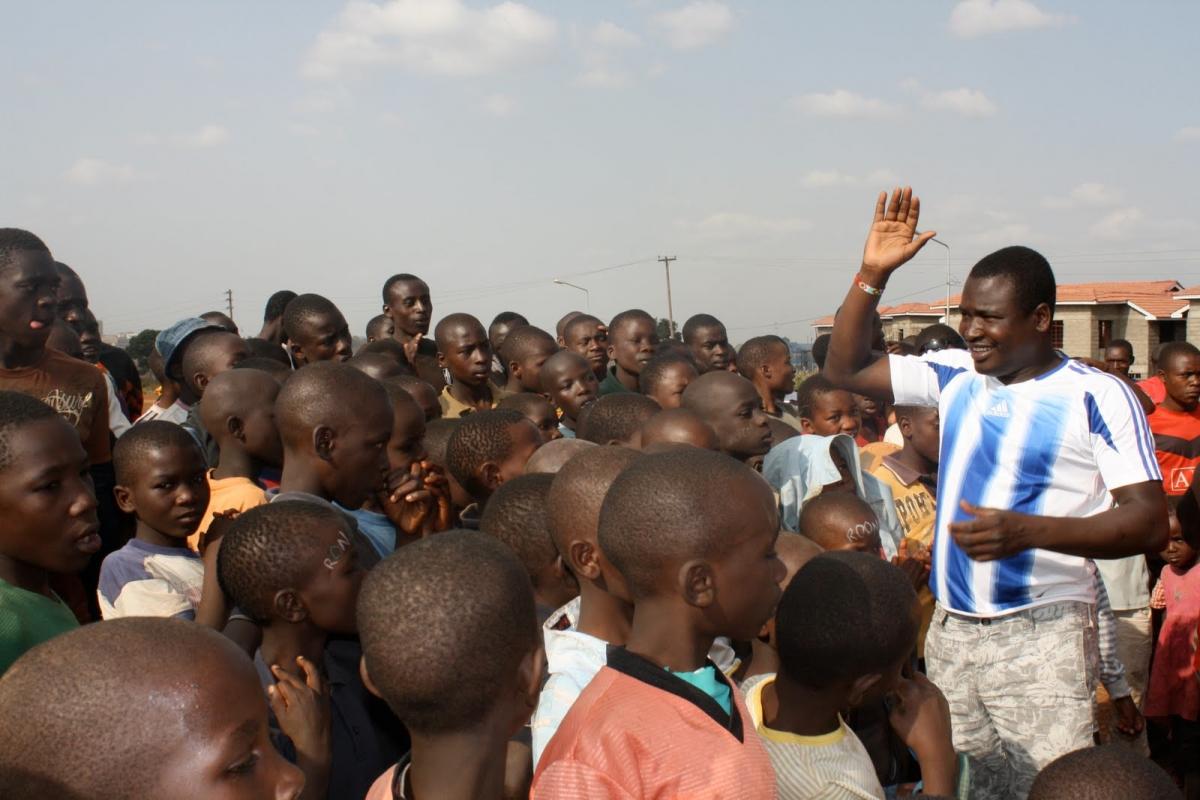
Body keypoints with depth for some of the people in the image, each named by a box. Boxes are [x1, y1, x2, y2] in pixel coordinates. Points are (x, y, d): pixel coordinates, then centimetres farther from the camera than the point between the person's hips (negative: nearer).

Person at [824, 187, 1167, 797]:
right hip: (950, 631, 5)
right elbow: (844, 370, 9)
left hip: (1039, 635, -5)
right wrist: (872, 275, -3)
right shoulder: (956, 375, 6)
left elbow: (1149, 519, -15)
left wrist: (1027, 530, -28)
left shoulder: (1095, 396, -10)